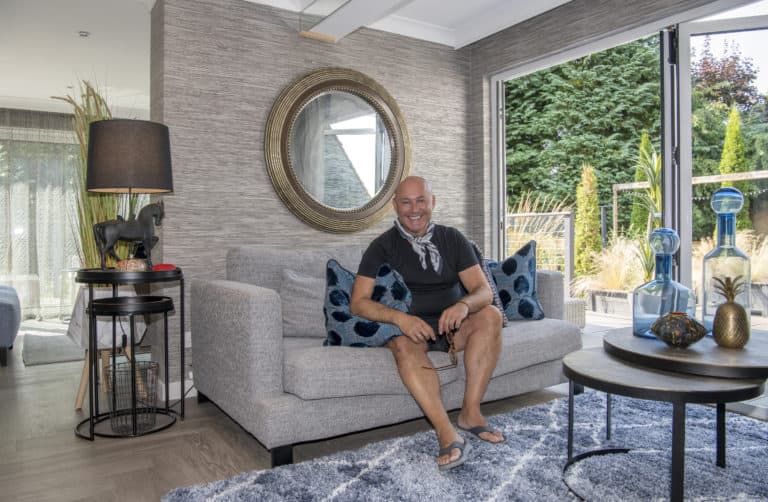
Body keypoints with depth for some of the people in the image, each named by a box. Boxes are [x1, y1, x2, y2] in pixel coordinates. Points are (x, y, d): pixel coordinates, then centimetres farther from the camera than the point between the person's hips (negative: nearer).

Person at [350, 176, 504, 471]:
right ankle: (446, 432, -40)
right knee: (404, 345, -35)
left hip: (450, 323, 3)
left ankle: (470, 412, -22)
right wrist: (400, 318, -30)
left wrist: (464, 305, -29)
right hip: (407, 326, -3)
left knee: (490, 315, -24)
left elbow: (484, 290, -4)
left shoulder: (452, 239, 3)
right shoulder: (382, 247, -4)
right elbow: (358, 302, -12)